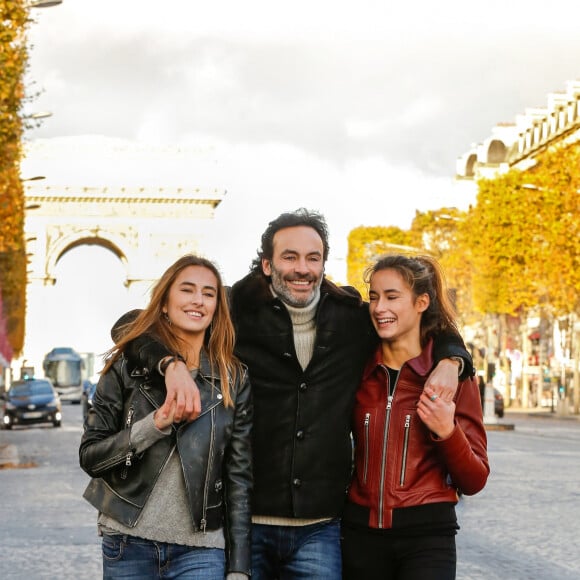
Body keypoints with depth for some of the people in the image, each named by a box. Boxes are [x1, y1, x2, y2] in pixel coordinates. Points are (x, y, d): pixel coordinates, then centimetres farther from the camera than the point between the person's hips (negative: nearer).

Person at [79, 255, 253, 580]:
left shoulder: (235, 379, 3)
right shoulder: (127, 366, 1)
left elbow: (240, 478, 2)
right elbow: (89, 456, -2)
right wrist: (155, 425, -17)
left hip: (201, 551, 0)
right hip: (128, 545, 0)